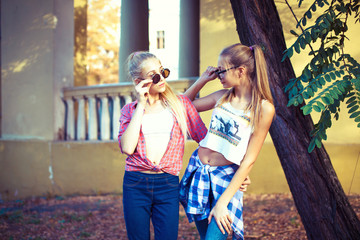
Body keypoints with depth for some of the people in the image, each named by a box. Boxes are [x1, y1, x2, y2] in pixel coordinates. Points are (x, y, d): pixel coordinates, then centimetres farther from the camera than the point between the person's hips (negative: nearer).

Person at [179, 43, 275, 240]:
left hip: (226, 177, -5)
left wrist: (223, 203, -17)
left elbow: (249, 161, -14)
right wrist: (203, 79, 6)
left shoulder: (263, 108, -12)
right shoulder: (223, 96, 4)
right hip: (198, 170, 5)